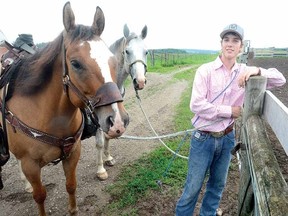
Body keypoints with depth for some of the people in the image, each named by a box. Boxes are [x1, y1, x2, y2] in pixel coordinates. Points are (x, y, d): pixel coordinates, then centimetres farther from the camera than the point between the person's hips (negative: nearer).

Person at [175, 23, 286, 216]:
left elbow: (280, 80, 0)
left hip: (227, 138, 5)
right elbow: (196, 105, -21)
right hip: (204, 138, -4)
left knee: (218, 184, 22)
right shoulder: (205, 70, -13)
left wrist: (258, 71, -18)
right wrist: (229, 111, -16)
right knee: (193, 187, 8)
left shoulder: (245, 73, 0)